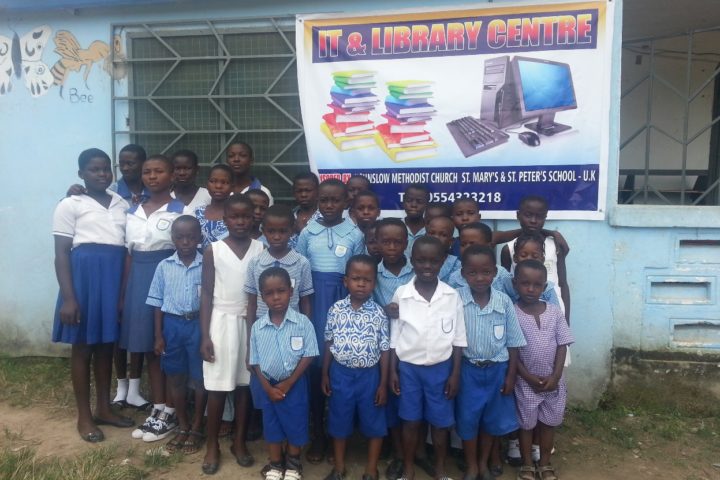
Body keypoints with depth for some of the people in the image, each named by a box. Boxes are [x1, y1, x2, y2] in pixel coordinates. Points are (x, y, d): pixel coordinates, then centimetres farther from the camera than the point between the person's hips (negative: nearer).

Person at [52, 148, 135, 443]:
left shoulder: (122, 204, 12)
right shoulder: (70, 205, -1)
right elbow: (62, 253, -6)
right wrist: (68, 297, -13)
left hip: (115, 277, 5)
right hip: (85, 275, -4)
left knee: (106, 344, 12)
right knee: (83, 346, 5)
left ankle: (104, 408, 25)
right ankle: (84, 416, 16)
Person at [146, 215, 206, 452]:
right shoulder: (164, 267, 0)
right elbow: (158, 303, 4)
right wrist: (158, 335, 1)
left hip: (198, 324, -2)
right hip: (172, 324, 2)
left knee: (200, 378, 8)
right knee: (175, 377, 12)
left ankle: (196, 428, 24)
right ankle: (183, 427, 29)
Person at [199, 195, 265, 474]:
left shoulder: (260, 250, 0)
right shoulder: (213, 250, -3)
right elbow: (206, 294, -2)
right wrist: (205, 335, -6)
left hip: (251, 323, 2)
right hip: (221, 322, -1)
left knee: (245, 384, 9)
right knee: (218, 387, 3)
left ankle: (239, 441, 24)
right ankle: (212, 446, 18)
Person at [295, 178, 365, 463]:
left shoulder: (355, 234, 1)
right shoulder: (308, 232, 3)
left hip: (343, 303, 0)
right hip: (313, 302, 1)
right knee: (315, 361, 4)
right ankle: (317, 433, 18)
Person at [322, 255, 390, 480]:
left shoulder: (379, 313, -9)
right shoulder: (336, 309, -6)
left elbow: (384, 350, -4)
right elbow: (329, 344, 4)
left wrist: (383, 384, -4)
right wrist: (325, 375, 6)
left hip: (369, 375, -1)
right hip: (340, 373, 1)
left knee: (374, 423, 10)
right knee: (339, 421, 14)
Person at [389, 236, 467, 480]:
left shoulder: (452, 296, -7)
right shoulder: (401, 294, -7)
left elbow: (458, 339, -1)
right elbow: (395, 337, 0)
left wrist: (455, 374, -2)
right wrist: (392, 371, 0)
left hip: (440, 368, 0)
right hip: (408, 367, 0)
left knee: (440, 421, 12)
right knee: (410, 421, 12)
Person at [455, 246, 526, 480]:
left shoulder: (504, 302, -10)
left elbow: (513, 342, -1)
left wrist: (511, 375, 0)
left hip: (497, 369, 2)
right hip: (468, 369, -2)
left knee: (493, 418, 16)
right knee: (467, 419, 9)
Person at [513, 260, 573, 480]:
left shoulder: (555, 312, -4)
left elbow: (562, 346, -2)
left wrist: (555, 376, -10)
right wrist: (529, 377, -13)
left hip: (553, 381, 3)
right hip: (526, 382, -2)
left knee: (549, 422, 16)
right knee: (526, 424, 12)